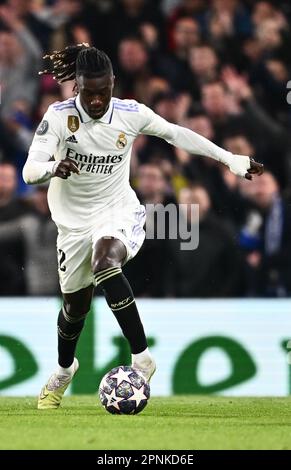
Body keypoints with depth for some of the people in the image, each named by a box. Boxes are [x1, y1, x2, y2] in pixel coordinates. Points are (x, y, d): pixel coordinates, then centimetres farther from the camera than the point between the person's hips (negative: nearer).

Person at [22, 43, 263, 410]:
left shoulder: (131, 114, -12)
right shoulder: (59, 116, -17)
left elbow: (176, 134, 5)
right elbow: (29, 172, -23)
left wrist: (230, 159, 8)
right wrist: (54, 167, -47)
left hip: (119, 214, -1)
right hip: (74, 223, 1)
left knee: (104, 262, -35)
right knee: (74, 305, 15)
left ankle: (141, 358, -31)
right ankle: (64, 370, 49)